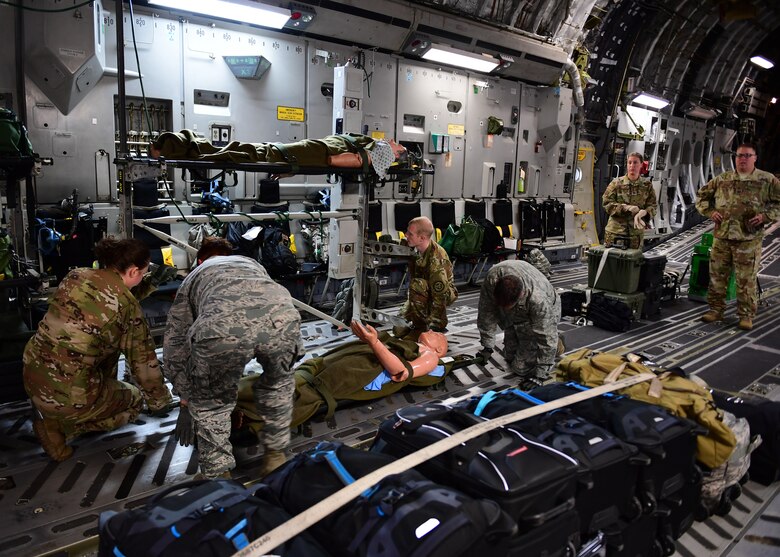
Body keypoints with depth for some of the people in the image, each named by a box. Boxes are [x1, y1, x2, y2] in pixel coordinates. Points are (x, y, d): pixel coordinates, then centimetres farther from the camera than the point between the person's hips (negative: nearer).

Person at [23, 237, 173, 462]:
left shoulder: (76, 275, 0)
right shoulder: (128, 306, -15)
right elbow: (144, 362, -4)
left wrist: (148, 285, 20)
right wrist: (160, 400, 12)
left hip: (31, 378, 7)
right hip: (69, 397, -7)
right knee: (134, 400, 20)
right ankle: (57, 426, 5)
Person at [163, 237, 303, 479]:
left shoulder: (192, 277, 39)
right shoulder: (252, 263, 45)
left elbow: (174, 345, 38)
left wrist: (185, 404, 48)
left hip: (221, 328, -2)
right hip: (281, 317, 2)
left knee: (208, 403, 27)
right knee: (278, 382, 34)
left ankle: (218, 477, 31)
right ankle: (275, 456, 41)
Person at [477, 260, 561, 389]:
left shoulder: (539, 299, -44)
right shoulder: (492, 278, -34)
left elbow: (546, 338, -35)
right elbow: (486, 312, -20)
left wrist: (539, 375, -31)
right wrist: (487, 346, -15)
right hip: (513, 316, 5)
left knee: (522, 367, -8)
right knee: (510, 358, 14)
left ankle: (556, 344, 13)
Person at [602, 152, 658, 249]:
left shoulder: (647, 186, 8)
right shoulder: (616, 183, 2)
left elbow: (652, 206, 5)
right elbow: (606, 203, -4)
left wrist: (644, 212, -18)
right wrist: (625, 207, -16)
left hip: (636, 231, 2)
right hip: (615, 230, -2)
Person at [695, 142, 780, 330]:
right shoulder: (722, 179, 10)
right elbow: (702, 196, 19)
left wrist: (765, 216, -11)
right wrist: (710, 211, 4)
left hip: (749, 239, -3)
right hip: (721, 237, 3)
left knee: (746, 279, 0)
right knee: (717, 275, 8)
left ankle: (746, 315, 10)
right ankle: (716, 309, 21)